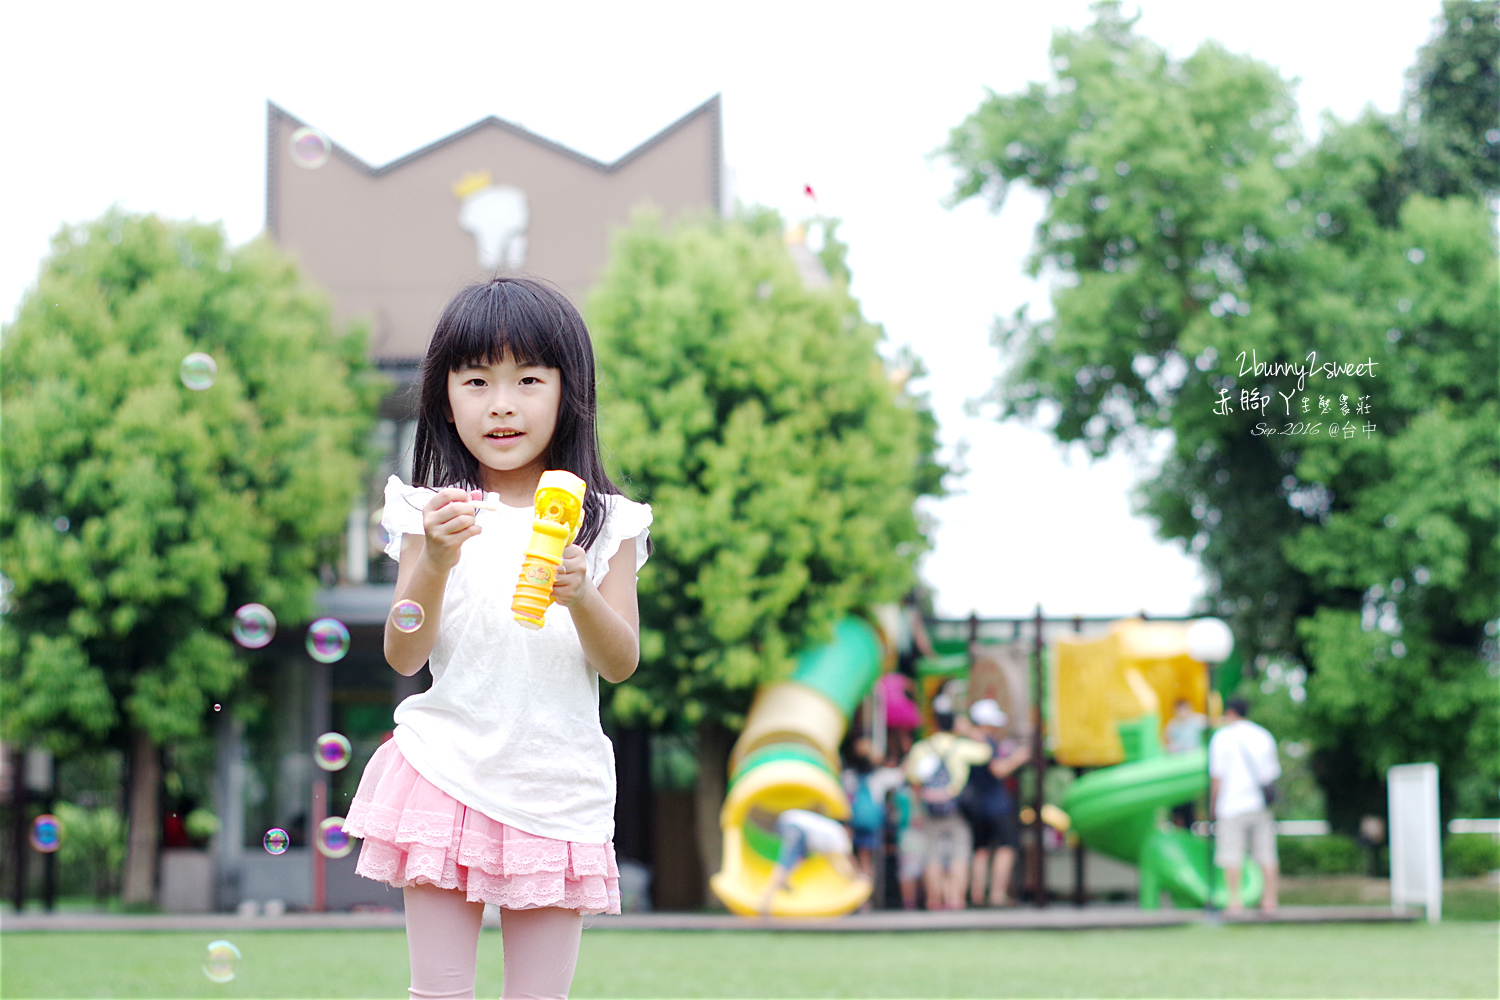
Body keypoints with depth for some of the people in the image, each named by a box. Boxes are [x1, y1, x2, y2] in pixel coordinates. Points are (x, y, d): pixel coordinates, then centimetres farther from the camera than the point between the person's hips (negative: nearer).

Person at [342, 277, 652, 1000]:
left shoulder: (603, 521, 4)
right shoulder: (433, 513, 2)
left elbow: (620, 663, -1)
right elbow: (403, 657, -3)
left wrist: (580, 596, -21)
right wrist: (434, 563, -20)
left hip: (557, 790, 1)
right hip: (447, 774, -1)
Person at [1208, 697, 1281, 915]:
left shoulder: (1222, 737, -2)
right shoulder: (1264, 736, 12)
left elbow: (1217, 776, -5)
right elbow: (1273, 772, 15)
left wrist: (1213, 805, 3)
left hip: (1232, 806, -4)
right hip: (1261, 805, 4)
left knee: (1231, 856, -3)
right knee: (1266, 854, 5)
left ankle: (1235, 900, -9)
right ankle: (1270, 899, 4)